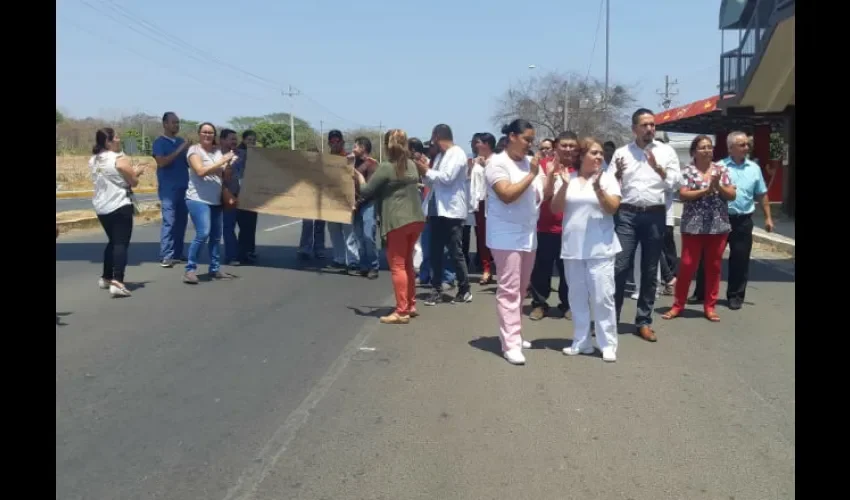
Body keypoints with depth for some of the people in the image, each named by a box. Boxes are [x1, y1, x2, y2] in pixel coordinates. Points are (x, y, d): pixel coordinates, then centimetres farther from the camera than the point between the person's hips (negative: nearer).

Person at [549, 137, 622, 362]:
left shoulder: (607, 177, 1)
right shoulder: (566, 178, 6)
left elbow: (613, 208, -8)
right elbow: (555, 209, 0)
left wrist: (598, 188, -22)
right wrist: (564, 186, -14)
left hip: (600, 249, -2)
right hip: (572, 248, 2)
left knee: (602, 297, -4)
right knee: (577, 297, 9)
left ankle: (608, 344, 5)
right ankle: (581, 342, 19)